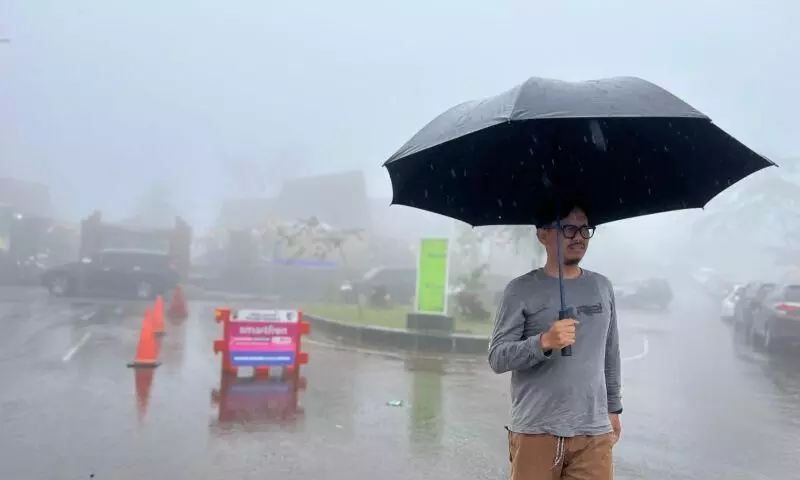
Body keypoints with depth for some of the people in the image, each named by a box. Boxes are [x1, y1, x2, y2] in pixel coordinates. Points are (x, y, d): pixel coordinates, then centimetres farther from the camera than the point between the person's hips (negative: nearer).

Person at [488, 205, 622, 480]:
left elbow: (611, 353, 17)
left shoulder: (602, 287, 10)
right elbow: (496, 358, -9)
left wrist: (613, 408, 18)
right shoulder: (522, 289, -4)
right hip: (536, 432, -3)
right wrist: (544, 342, -23)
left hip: (594, 433, 3)